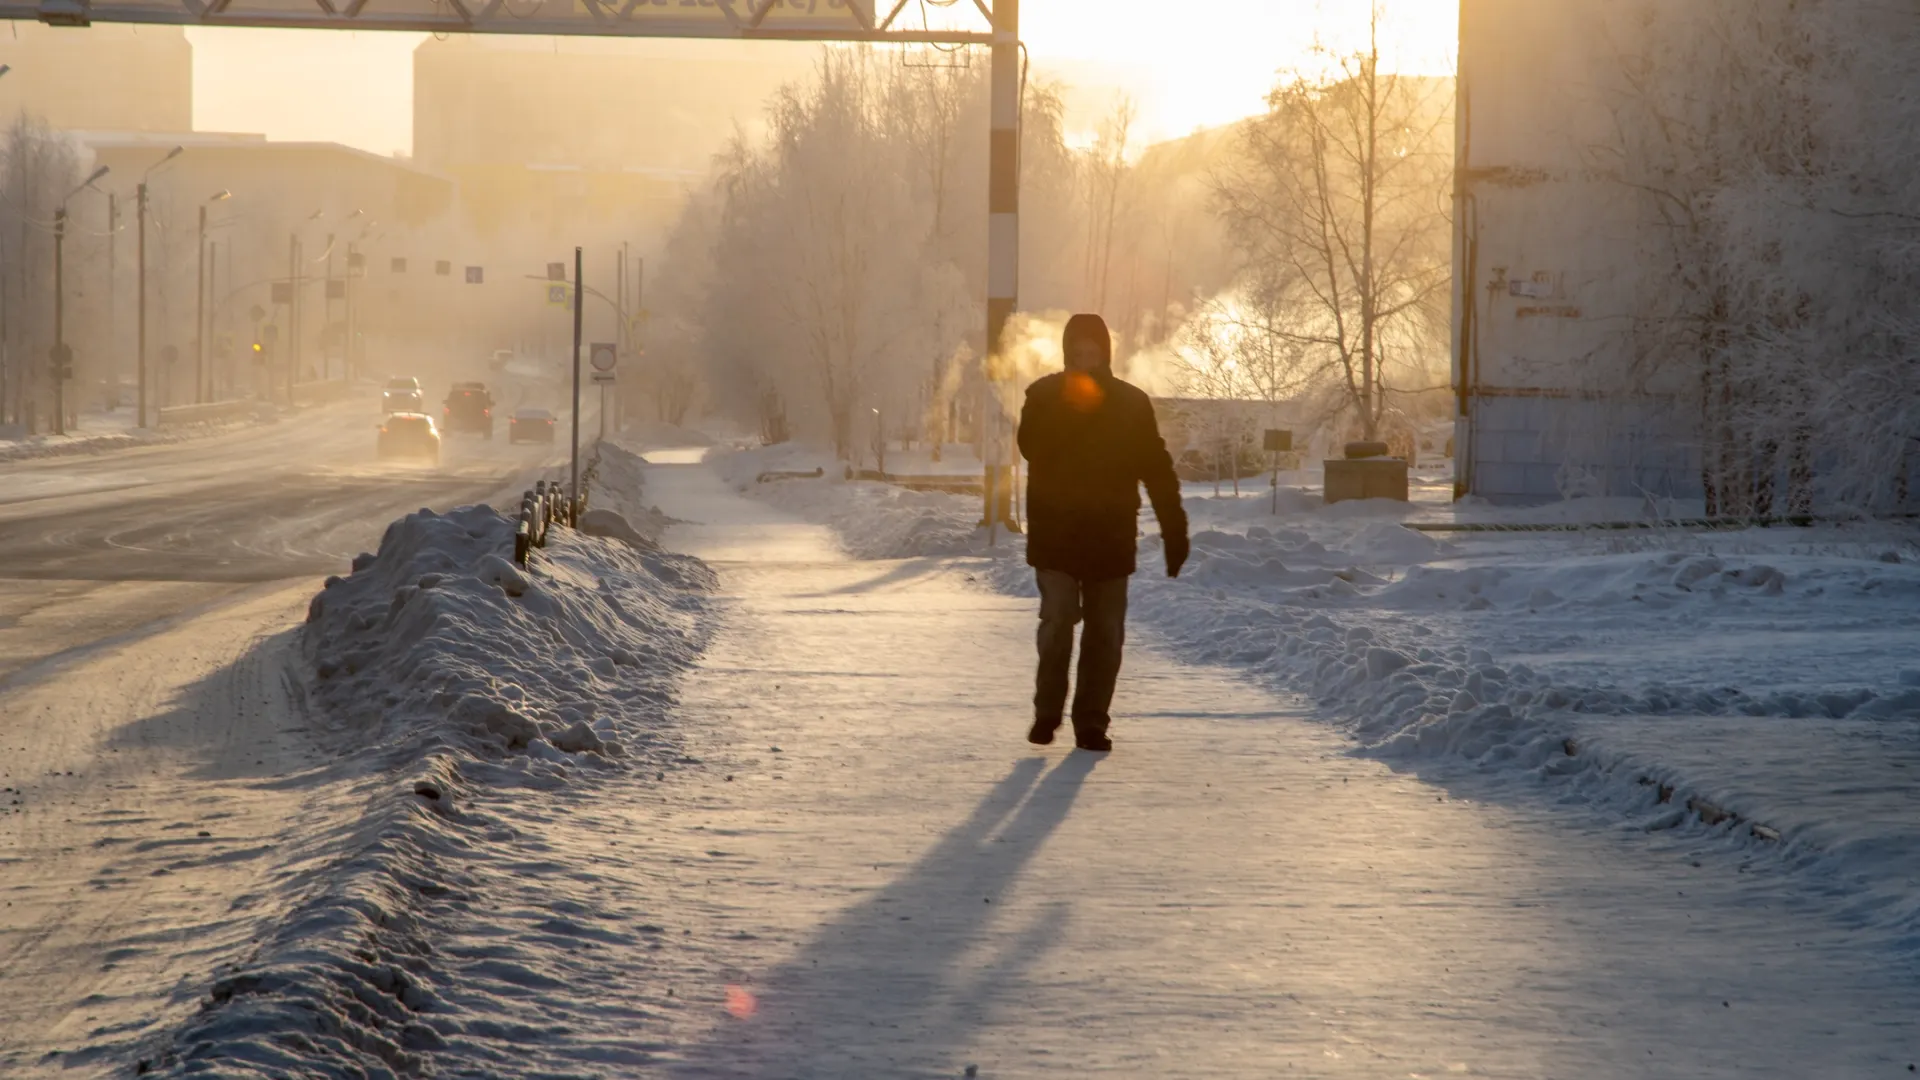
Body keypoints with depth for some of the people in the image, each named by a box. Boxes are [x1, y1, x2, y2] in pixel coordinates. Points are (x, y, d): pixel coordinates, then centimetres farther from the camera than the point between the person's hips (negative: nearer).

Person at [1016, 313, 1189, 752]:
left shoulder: (1131, 403, 6)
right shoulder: (1045, 396, 3)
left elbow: (1157, 469, 6)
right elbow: (1032, 447, -15)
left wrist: (1175, 529, 1)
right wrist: (1069, 409, -25)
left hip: (1111, 535, 2)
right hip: (1055, 532, -2)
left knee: (1105, 633, 1)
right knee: (1058, 621, -13)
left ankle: (1091, 723, 9)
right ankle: (1047, 712, 5)